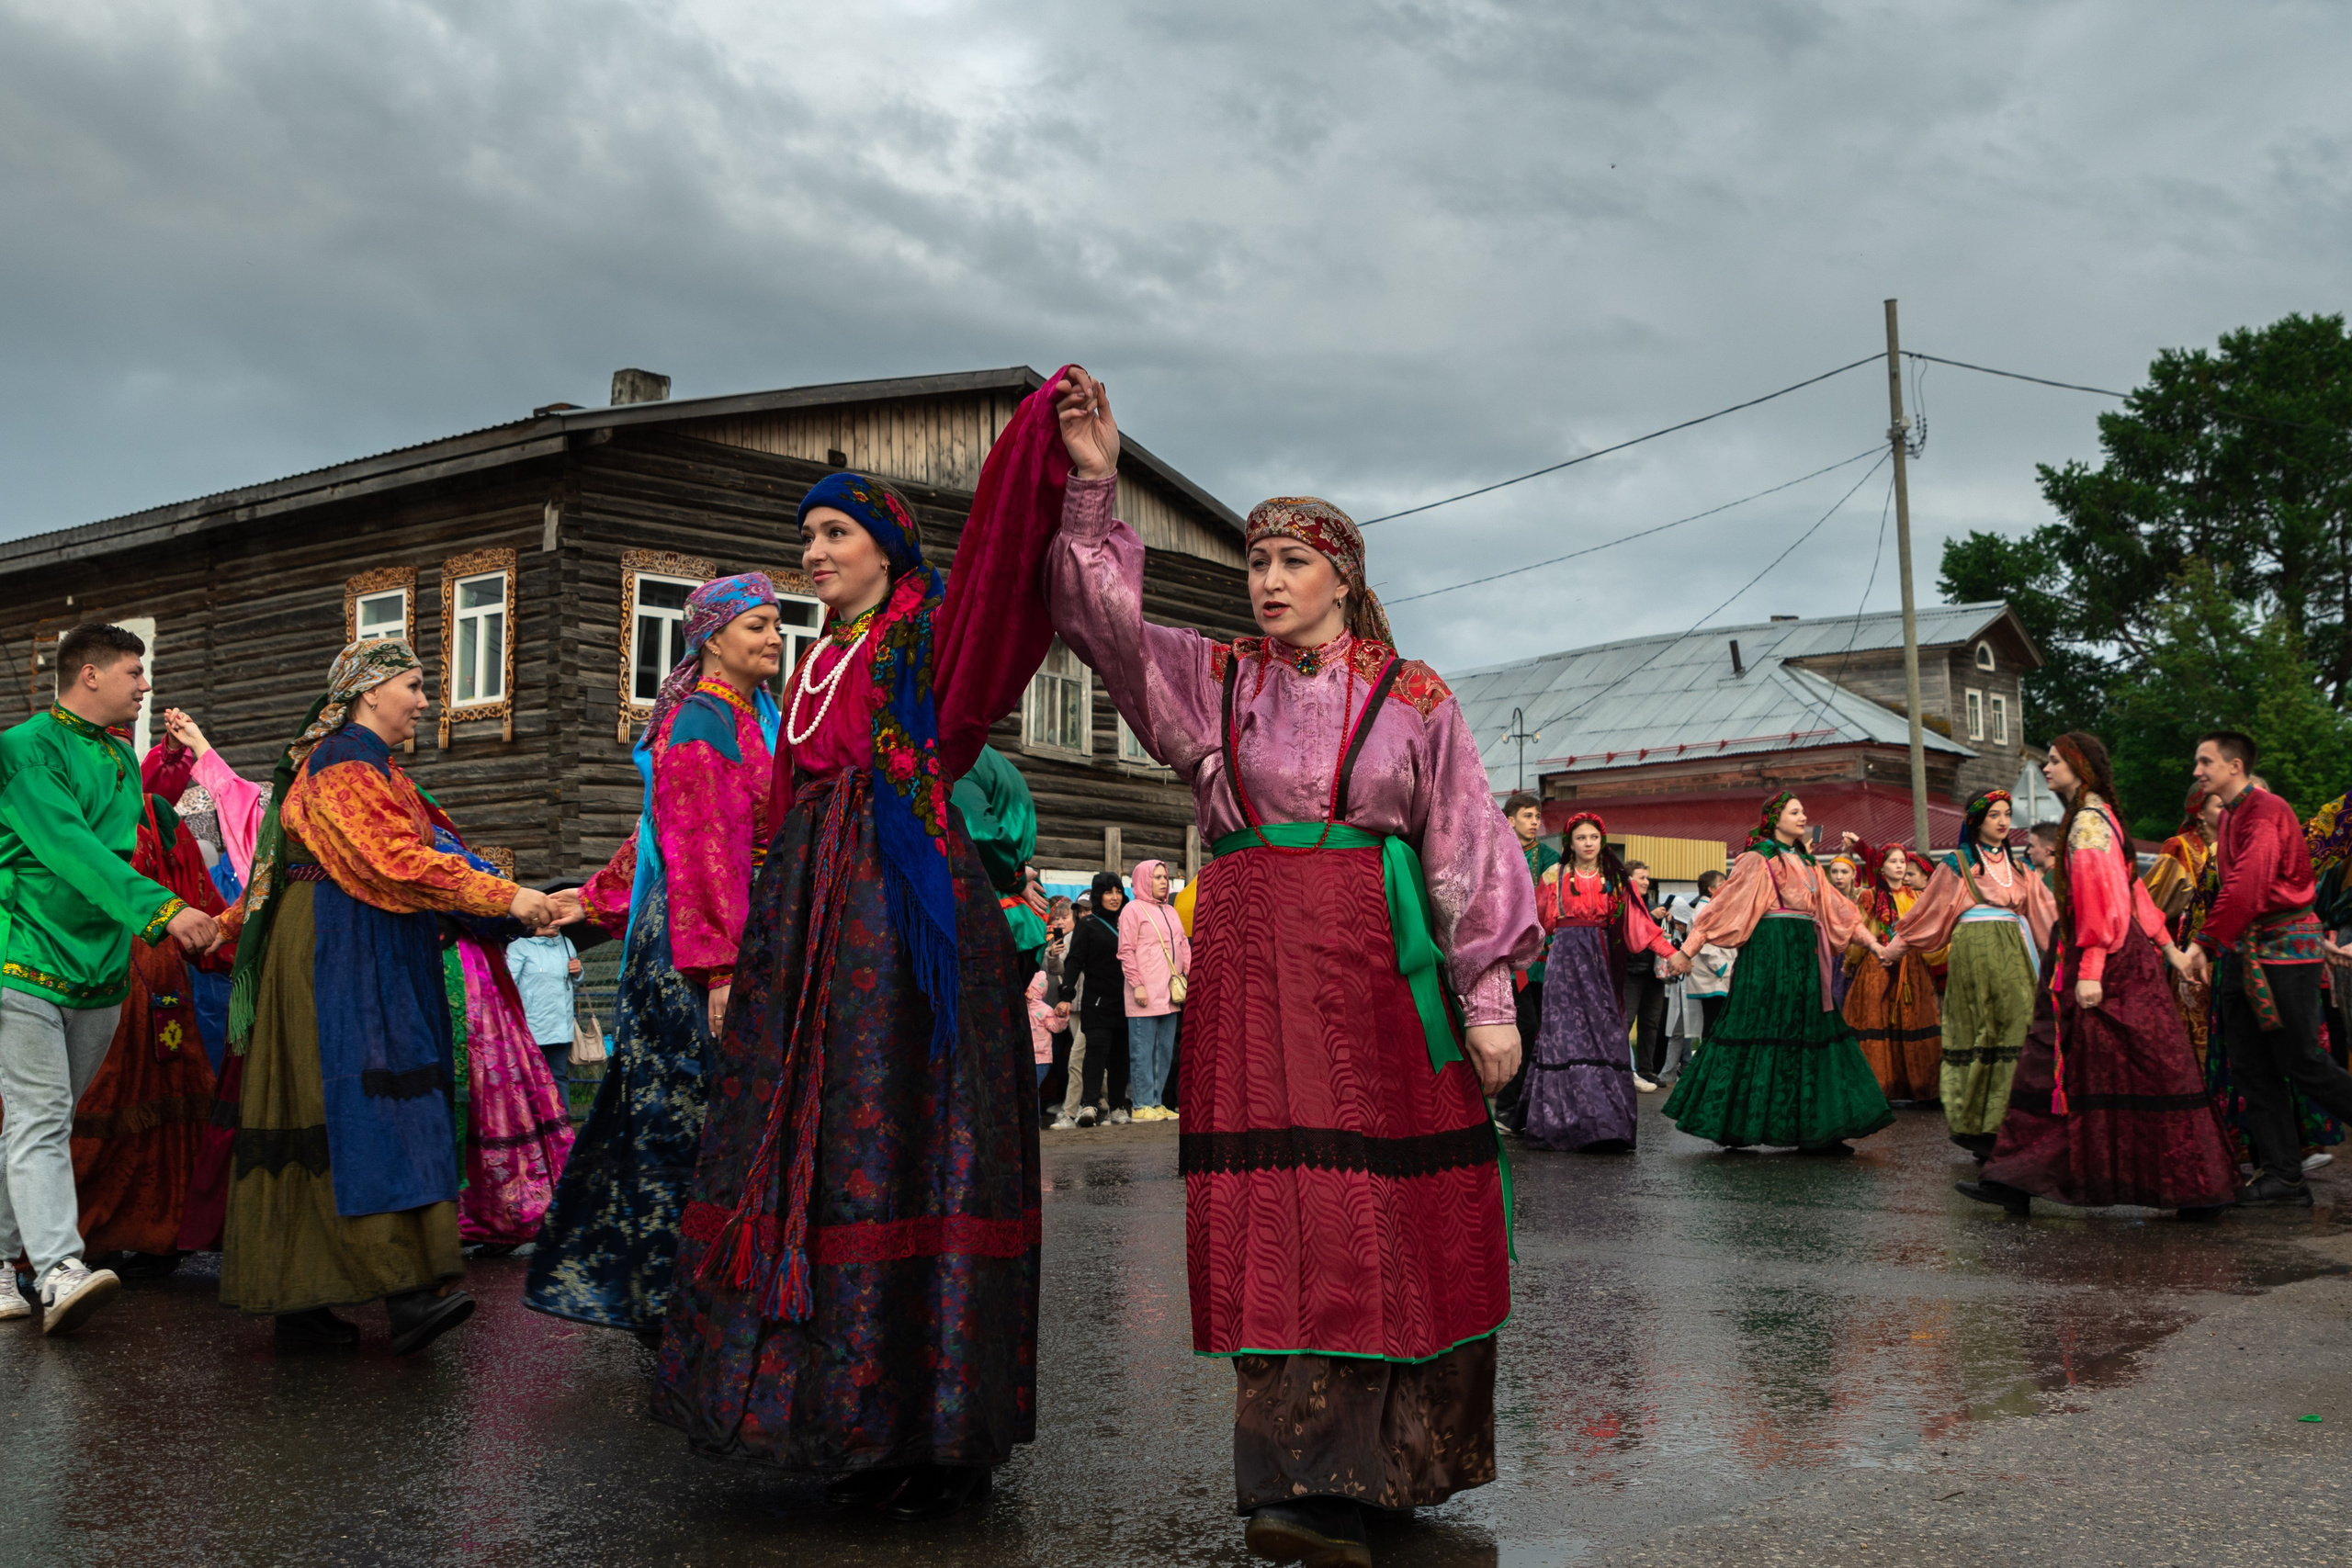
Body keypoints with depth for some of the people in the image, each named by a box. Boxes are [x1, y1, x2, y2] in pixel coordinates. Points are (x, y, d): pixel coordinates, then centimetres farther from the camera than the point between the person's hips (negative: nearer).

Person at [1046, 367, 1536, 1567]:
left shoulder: (1411, 697, 7)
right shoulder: (1212, 682, 13)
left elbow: (1466, 848, 5)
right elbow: (1101, 617, 2)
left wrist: (1489, 998, 0)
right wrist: (1095, 489, -10)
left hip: (1380, 968, -1)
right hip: (1251, 964, 1)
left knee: (1391, 1211, 0)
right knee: (1280, 1213, -4)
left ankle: (1385, 1463, 11)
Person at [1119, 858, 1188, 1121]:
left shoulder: (1170, 912, 20)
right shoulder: (1133, 910, -2)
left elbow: (1184, 946, 22)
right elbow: (1126, 951, -7)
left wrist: (1188, 976, 10)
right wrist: (1137, 984, -14)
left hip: (1170, 993, 7)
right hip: (1146, 993, -7)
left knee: (1165, 1050, 8)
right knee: (1143, 1050, -5)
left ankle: (1156, 1102, 13)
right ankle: (1142, 1105, -3)